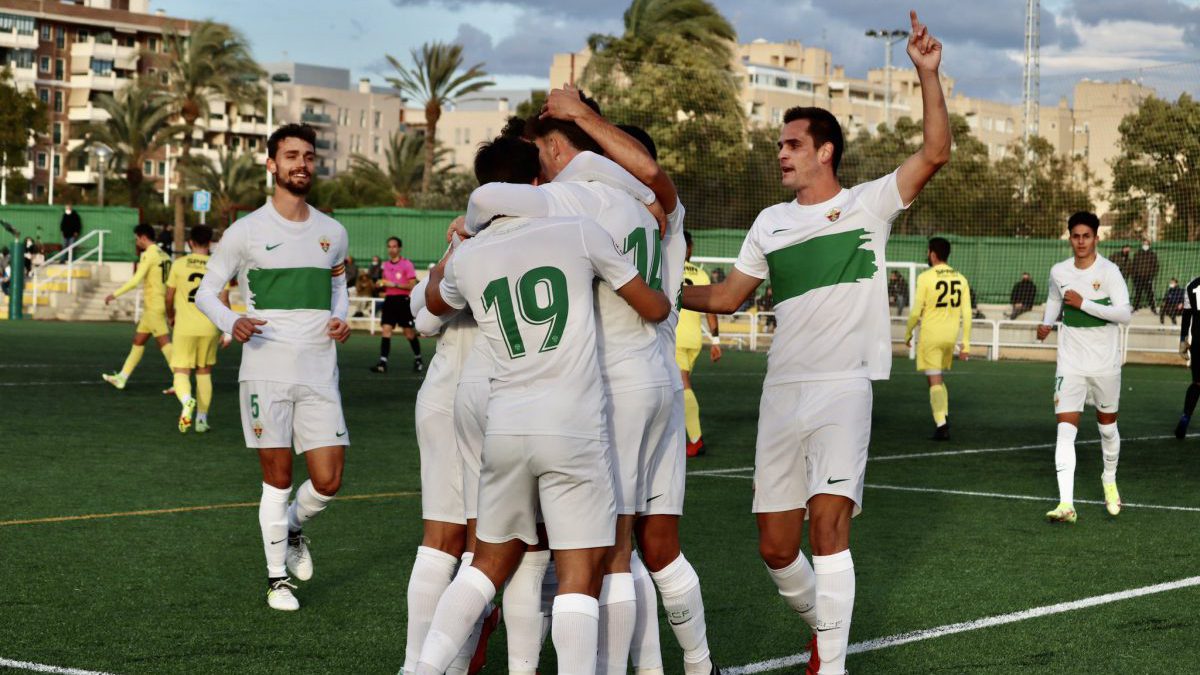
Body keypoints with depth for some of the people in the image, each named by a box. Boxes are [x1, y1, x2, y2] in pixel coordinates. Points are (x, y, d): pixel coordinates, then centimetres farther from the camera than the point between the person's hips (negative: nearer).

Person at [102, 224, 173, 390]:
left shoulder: (148, 255, -13)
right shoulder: (163, 255, 13)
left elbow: (135, 280, -20)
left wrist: (115, 294, -12)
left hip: (154, 306, -9)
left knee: (164, 342, -10)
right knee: (138, 340, 14)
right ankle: (122, 377, 20)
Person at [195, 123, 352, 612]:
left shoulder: (332, 233, 10)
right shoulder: (246, 232, -1)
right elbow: (206, 292, 3)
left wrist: (340, 318, 4)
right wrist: (232, 323, -17)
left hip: (320, 374, 3)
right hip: (266, 372, -3)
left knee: (328, 482, -1)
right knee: (277, 478, 0)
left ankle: (294, 527, 32)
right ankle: (277, 577, 16)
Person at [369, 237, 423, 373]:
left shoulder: (407, 264, -6)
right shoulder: (386, 265, 12)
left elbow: (412, 285, -11)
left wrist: (394, 284, -18)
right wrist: (381, 284, 0)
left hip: (403, 300, -5)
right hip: (389, 300, 5)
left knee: (409, 333, 2)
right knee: (386, 331, -7)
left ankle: (418, 360, 21)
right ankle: (383, 363, -12)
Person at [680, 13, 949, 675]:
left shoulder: (868, 203, 3)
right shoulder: (771, 222, 16)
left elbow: (935, 153, -9)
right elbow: (727, 295, 22)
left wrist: (928, 76, -19)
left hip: (843, 389, -5)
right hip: (782, 391, 5)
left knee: (828, 526, -18)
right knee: (776, 547, 5)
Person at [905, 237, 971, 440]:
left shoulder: (925, 277, -10)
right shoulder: (960, 279, 5)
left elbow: (916, 311, -9)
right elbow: (966, 314, 3)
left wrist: (908, 333, 7)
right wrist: (966, 344, 7)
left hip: (930, 335, -5)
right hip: (951, 336, 5)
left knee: (935, 381, -2)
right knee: (939, 379, 22)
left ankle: (941, 425, -10)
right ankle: (944, 416, 13)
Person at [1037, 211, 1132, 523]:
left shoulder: (1108, 272, -11)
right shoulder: (1059, 272, 2)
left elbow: (1124, 313, -21)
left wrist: (1084, 303, -24)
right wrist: (1047, 322, 6)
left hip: (1106, 365, -2)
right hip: (1071, 365, 2)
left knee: (1107, 427, 14)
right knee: (1065, 430, -12)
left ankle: (1109, 482, 41)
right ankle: (1066, 504, -19)